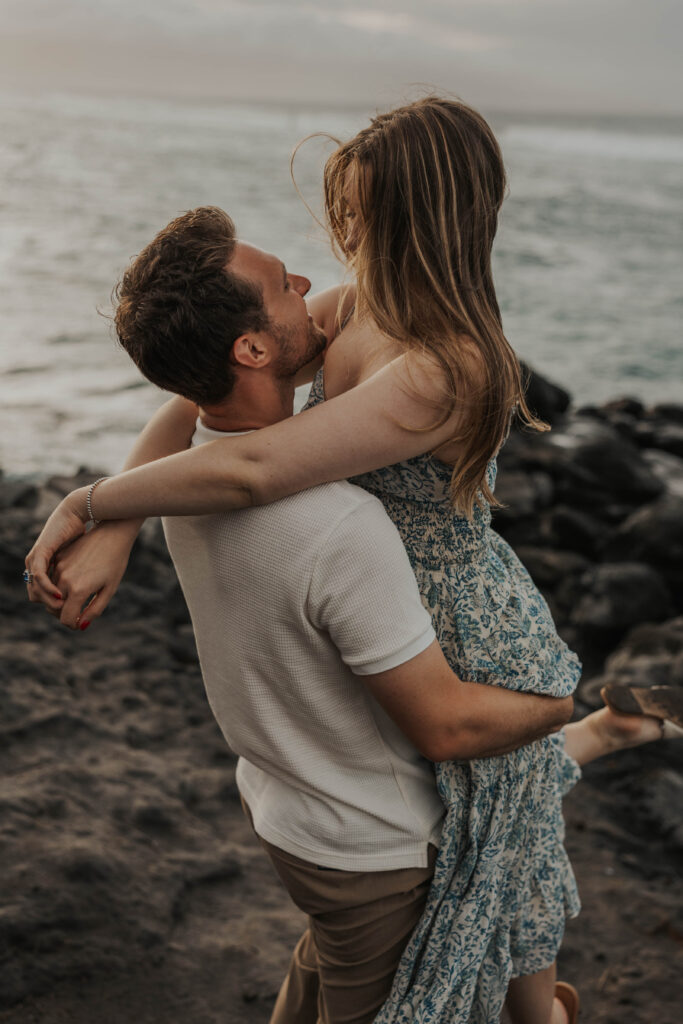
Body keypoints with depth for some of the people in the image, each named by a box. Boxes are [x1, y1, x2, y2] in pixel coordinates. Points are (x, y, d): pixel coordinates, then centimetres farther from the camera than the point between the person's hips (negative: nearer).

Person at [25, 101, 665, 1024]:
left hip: (462, 646, -7)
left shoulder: (444, 373, -36)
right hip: (403, 612, 8)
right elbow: (202, 391, -10)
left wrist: (86, 501, -31)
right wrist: (114, 531, -24)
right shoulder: (352, 308, -10)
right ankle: (593, 733, 60)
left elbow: (251, 470, -46)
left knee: (479, 866, 18)